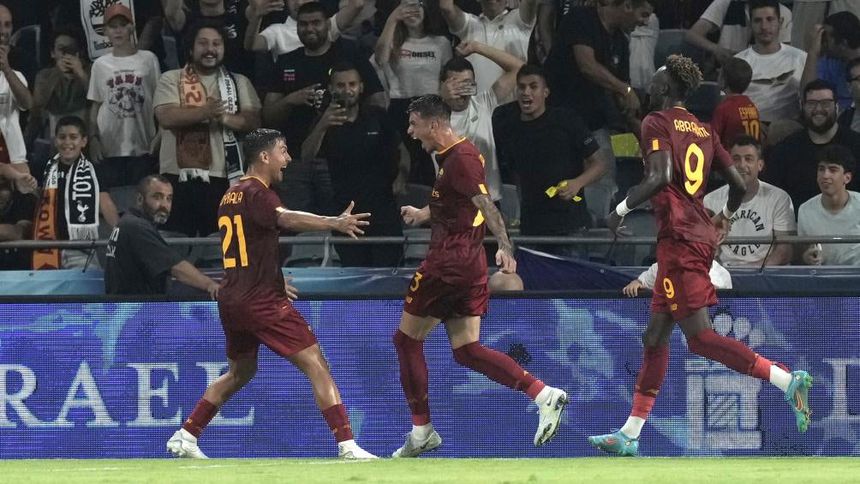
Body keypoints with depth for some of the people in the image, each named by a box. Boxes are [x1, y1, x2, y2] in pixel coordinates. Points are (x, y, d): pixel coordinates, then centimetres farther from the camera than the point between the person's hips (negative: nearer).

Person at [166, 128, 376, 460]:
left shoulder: (231, 195, 17)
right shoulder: (256, 193, -12)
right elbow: (286, 219, -33)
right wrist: (334, 223, -47)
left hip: (230, 300, 9)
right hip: (261, 301, -9)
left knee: (241, 372, 28)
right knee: (316, 366, -11)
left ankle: (185, 437, 27)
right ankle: (347, 445, -21)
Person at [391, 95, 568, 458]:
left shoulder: (460, 159, -14)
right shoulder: (455, 156, 16)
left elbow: (485, 203, -27)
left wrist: (504, 245, -39)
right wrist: (423, 214, 47)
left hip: (449, 261, -10)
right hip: (470, 264, 10)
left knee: (407, 339, 5)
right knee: (466, 350, 5)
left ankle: (421, 431, 8)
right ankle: (544, 395, -8)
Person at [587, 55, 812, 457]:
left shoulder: (657, 123, -5)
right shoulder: (703, 131, 16)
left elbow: (660, 178, -20)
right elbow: (739, 185, 17)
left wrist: (622, 208, -8)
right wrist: (725, 217, 37)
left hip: (679, 238, -9)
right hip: (701, 236, 9)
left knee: (698, 336, -13)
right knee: (656, 335, 13)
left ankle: (788, 381, -26)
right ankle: (629, 436, 16)